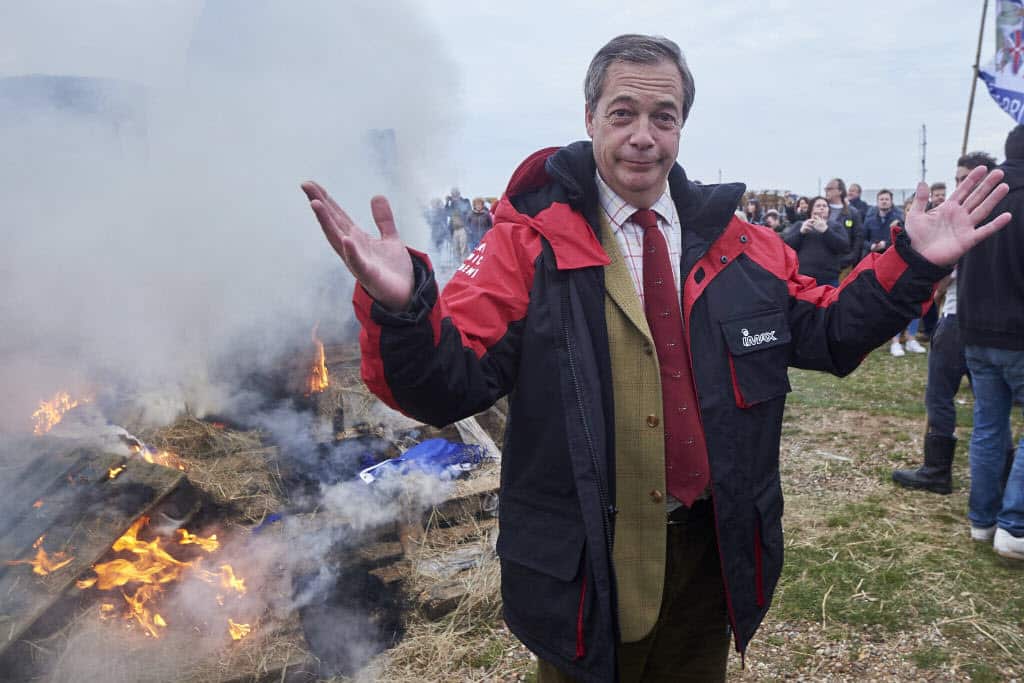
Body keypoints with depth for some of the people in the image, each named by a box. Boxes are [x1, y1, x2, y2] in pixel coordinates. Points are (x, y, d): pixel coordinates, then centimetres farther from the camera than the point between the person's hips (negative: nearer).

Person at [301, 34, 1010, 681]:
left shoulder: (740, 245, 2)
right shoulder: (529, 241, -13)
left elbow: (826, 333, 8)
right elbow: (452, 381, -20)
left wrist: (913, 264, -4)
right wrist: (402, 307, -40)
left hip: (711, 553, 5)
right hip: (584, 565, -4)